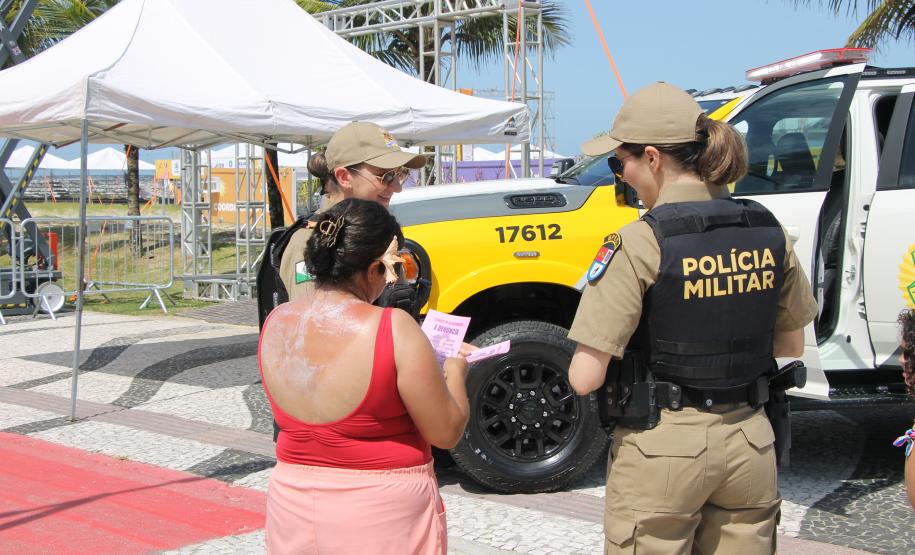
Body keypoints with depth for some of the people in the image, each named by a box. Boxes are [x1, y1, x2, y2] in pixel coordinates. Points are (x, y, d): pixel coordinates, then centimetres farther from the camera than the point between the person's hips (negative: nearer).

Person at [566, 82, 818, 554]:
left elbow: (584, 378, -18)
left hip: (663, 447, -5)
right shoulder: (768, 231, 0)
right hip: (751, 443, 5)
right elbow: (790, 346, 13)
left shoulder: (641, 243, -17)